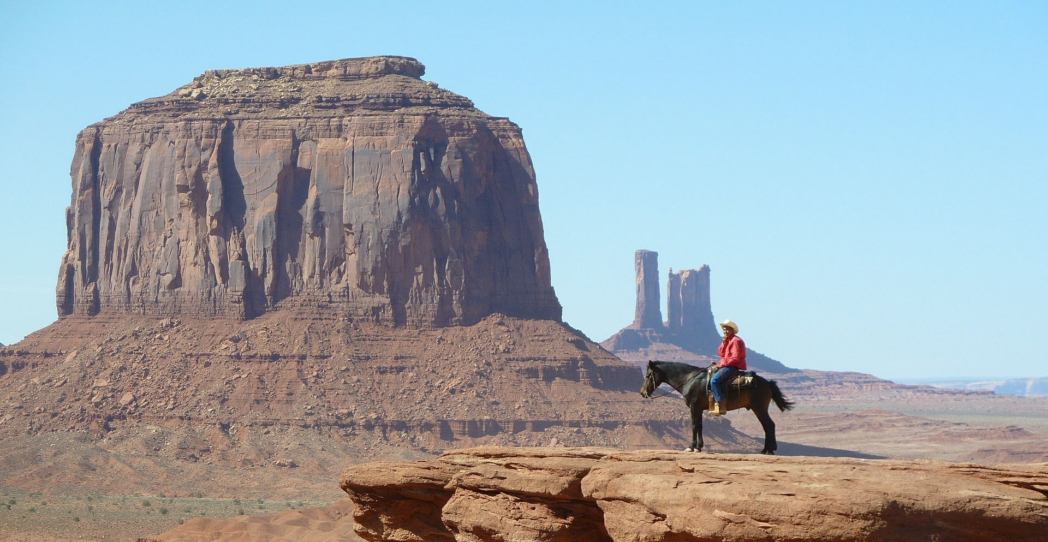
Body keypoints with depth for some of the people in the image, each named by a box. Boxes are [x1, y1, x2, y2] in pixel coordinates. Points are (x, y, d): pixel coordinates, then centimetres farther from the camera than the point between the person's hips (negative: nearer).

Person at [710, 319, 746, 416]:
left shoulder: (735, 340, -12)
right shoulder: (728, 340, 19)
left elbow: (735, 357, -19)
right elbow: (720, 353, 11)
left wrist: (722, 364, -18)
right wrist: (724, 343, -4)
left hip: (734, 367, -11)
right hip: (728, 366, 11)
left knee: (714, 380, -26)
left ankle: (721, 406, -30)